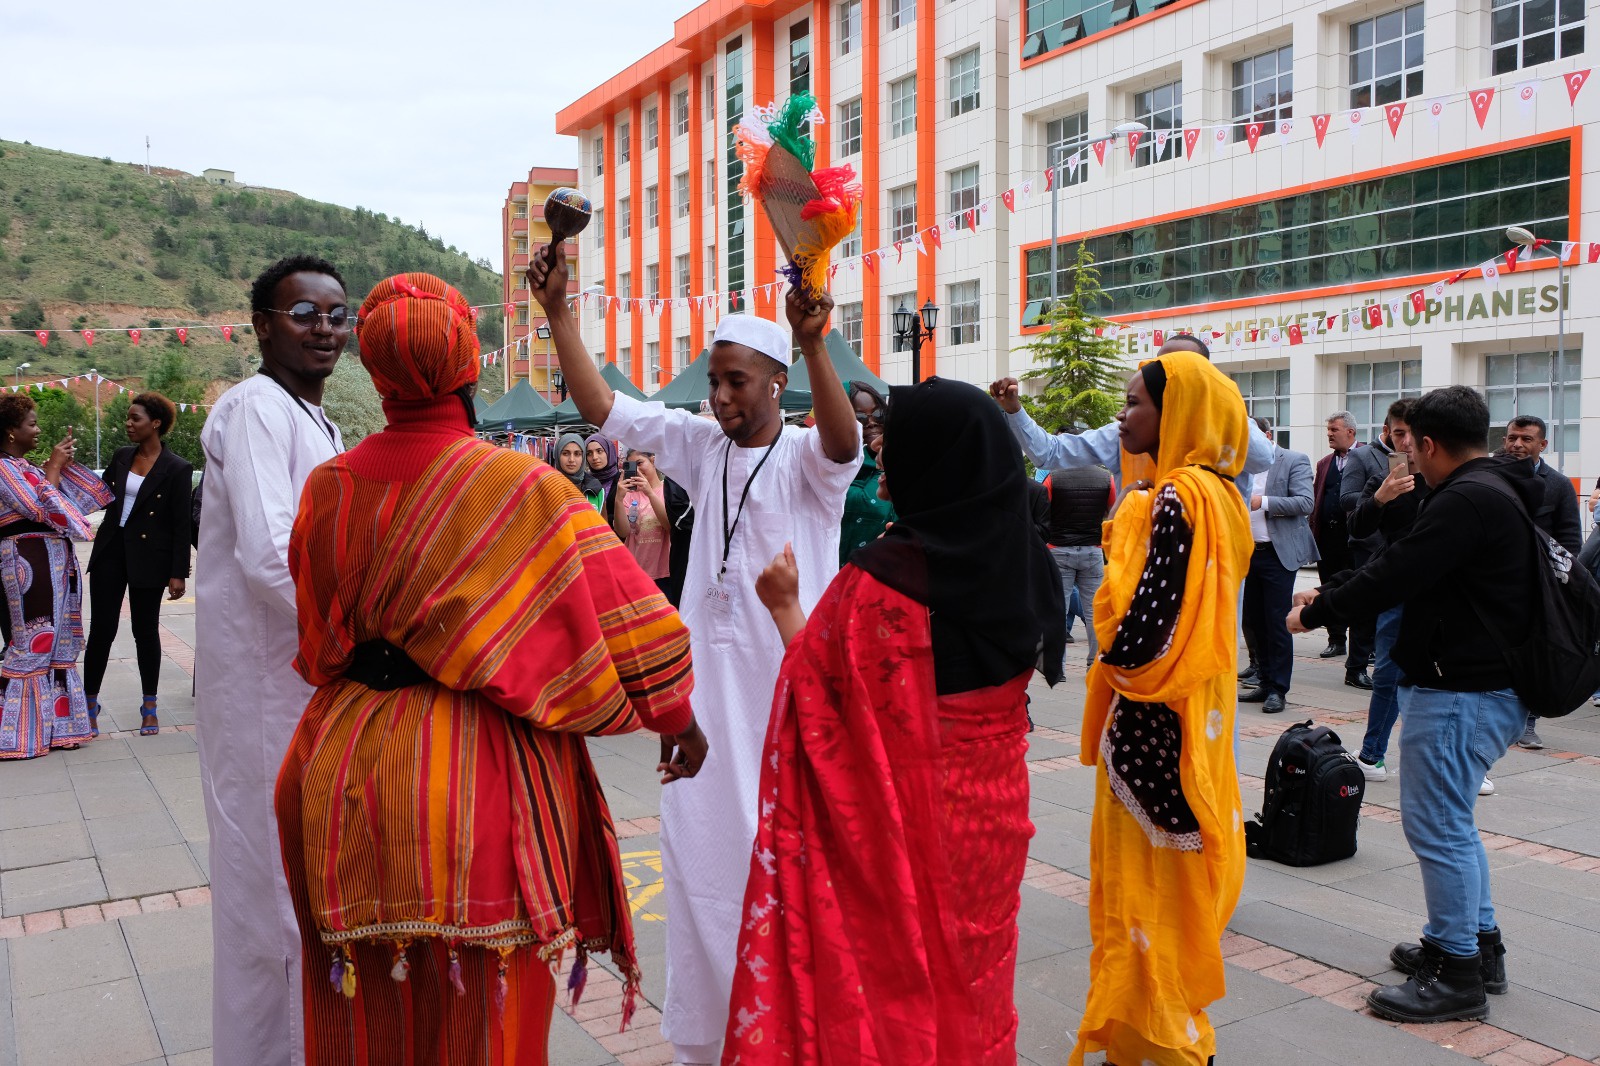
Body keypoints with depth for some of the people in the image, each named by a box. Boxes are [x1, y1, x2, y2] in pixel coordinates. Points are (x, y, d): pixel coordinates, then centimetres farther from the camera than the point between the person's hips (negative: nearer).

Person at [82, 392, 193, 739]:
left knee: (145, 631, 6)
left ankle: (150, 707, 18)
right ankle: (89, 703, 16)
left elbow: (182, 525, -9)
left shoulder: (176, 469, -9)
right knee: (101, 629, 5)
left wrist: (179, 573, -11)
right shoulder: (121, 457, 7)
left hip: (148, 559, -4)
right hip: (110, 553, 4)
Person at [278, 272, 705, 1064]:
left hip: (348, 771, 4)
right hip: (481, 781, -4)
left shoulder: (329, 488, -1)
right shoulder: (525, 489, -14)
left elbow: (315, 646, 12)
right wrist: (680, 719, 4)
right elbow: (625, 616, -10)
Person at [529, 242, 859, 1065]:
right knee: (702, 852, 11)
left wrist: (813, 346, -46)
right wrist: (558, 312, -8)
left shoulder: (807, 457, -6)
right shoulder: (701, 446, 6)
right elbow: (600, 406, 2)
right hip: (709, 686, 4)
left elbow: (844, 440, -30)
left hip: (789, 686, -4)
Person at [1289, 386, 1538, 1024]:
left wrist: (1315, 613, -7)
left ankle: (1456, 975, 7)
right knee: (1451, 821, 21)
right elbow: (1409, 567, 18)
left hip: (1460, 692, -11)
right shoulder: (1498, 489, 14)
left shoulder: (1466, 499, -20)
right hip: (1491, 684, 11)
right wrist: (1331, 596, 18)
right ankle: (1480, 945, 31)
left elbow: (1395, 576, -21)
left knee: (1437, 826, -3)